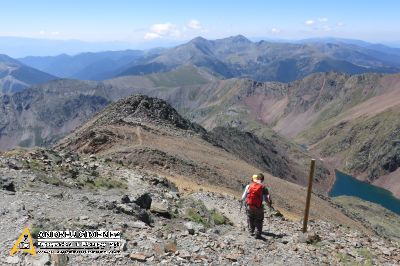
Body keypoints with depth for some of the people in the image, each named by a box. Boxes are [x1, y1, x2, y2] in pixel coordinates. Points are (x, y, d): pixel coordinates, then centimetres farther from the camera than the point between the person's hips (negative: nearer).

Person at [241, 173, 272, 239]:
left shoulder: (249, 186, 0)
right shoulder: (263, 188, -6)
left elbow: (244, 196, 6)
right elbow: (267, 198, -7)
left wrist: (242, 200, 25)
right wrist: (269, 204, 11)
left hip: (249, 206, 2)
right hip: (258, 207, -2)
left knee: (250, 219, 23)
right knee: (259, 221, 15)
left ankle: (251, 231, 32)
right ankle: (258, 234, 10)